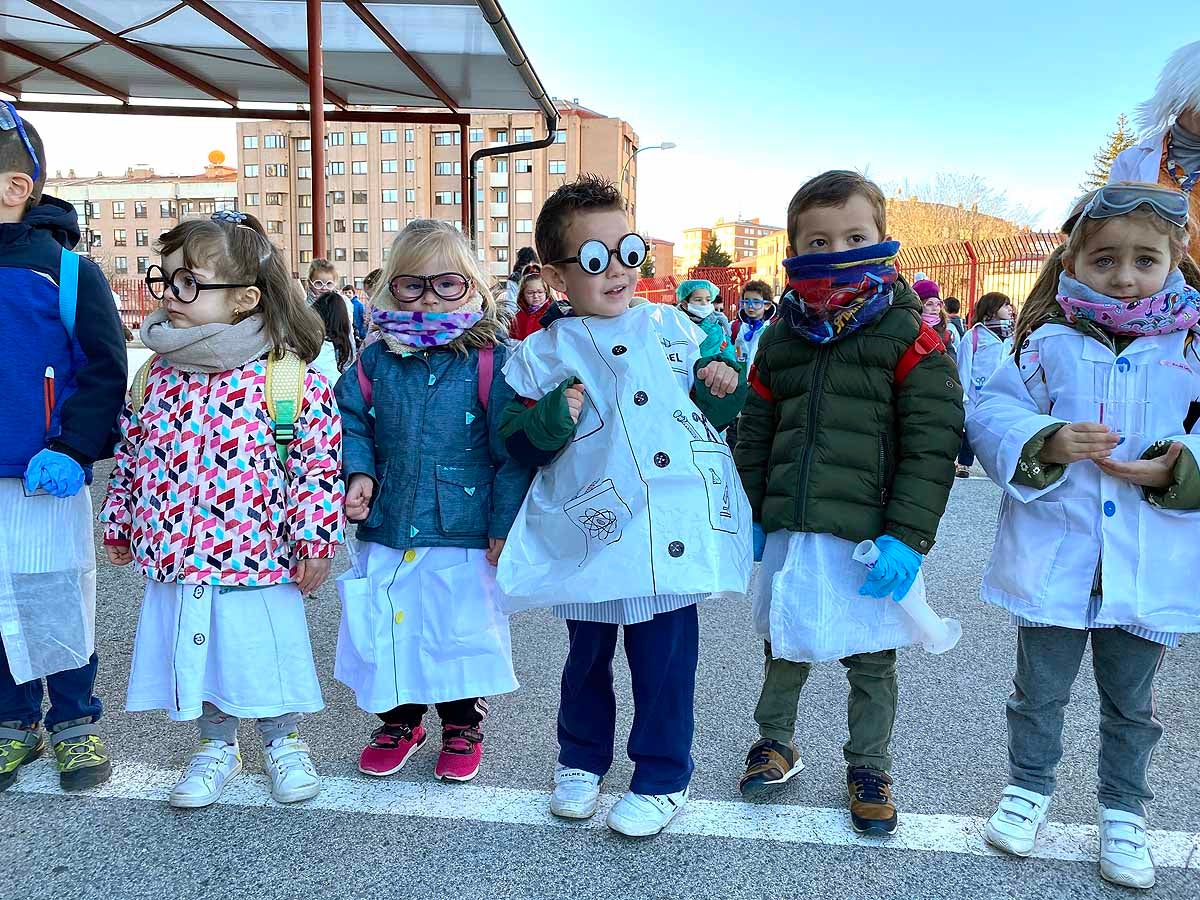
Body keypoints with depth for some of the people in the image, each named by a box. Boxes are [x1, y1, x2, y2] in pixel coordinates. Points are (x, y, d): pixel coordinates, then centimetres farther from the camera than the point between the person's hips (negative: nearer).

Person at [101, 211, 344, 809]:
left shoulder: (286, 376, -14)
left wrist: (315, 538, -12)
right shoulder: (154, 374, 2)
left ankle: (284, 743, 37)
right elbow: (129, 456, 13)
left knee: (267, 659, 12)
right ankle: (216, 747, 40)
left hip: (257, 559, -4)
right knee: (193, 659, 18)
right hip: (174, 559, 5)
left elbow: (318, 462, -11)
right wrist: (119, 526, 18)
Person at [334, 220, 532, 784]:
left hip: (464, 535, -3)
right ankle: (399, 721, 39)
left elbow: (512, 451, -9)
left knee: (463, 630, 9)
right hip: (386, 532, 4)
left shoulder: (490, 363, -9)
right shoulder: (376, 363, 1)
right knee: (386, 629, 15)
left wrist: (504, 525, -10)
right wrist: (359, 473, -8)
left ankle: (463, 726, 33)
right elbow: (351, 424, 11)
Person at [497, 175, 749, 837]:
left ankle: (663, 777, 27)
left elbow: (711, 410, 18)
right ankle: (581, 759, 40)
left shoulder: (674, 328, 6)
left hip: (674, 533, 1)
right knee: (587, 657, 17)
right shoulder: (543, 354, 0)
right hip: (589, 540, 0)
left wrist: (724, 390, -4)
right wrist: (551, 418, -20)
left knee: (664, 660, 7)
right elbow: (516, 446, -1)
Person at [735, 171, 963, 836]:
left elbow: (932, 443, -11)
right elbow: (753, 435, 13)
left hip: (870, 536, -3)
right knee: (784, 644, 19)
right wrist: (753, 514, 8)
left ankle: (868, 765, 33)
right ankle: (776, 739, 41)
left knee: (872, 659, 12)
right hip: (789, 532, 4)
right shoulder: (780, 339, 6)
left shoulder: (908, 336, -7)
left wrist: (907, 536, -16)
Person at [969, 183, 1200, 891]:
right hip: (1054, 558, -1)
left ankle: (1124, 810, 39)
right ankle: (1031, 786, 38)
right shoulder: (1048, 342, -3)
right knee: (1039, 690, 15)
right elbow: (992, 413, -3)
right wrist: (1047, 442, -20)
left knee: (1131, 701, 19)